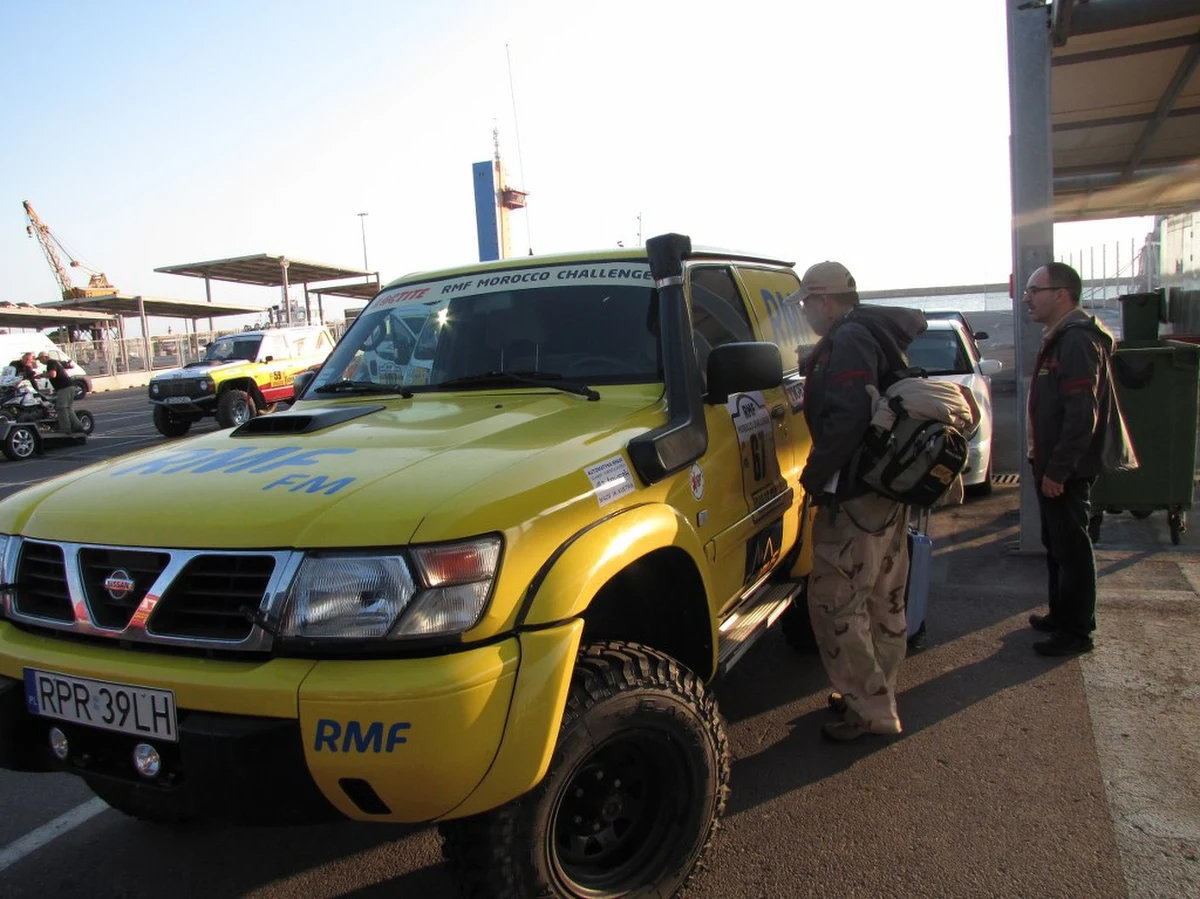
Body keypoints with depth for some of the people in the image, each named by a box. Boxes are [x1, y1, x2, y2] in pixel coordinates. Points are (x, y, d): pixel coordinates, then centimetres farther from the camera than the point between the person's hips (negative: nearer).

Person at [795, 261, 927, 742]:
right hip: (889, 489, 11)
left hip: (856, 495, -11)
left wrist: (813, 476, -16)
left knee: (835, 602, -4)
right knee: (882, 600, 16)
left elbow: (846, 419, -25)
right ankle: (874, 694, 29)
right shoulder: (875, 333, 17)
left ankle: (870, 709, 3)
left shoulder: (850, 340, -14)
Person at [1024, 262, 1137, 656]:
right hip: (1053, 465, 11)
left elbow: (1082, 415, -25)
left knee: (1072, 549, 0)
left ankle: (1076, 632, 11)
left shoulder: (1077, 341, -19)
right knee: (1057, 545, 19)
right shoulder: (1059, 339, 15)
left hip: (1067, 471, -11)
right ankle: (1061, 615, 33)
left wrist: (1057, 470, -23)